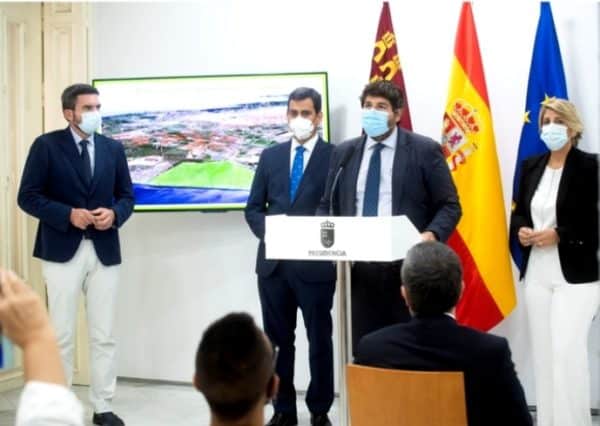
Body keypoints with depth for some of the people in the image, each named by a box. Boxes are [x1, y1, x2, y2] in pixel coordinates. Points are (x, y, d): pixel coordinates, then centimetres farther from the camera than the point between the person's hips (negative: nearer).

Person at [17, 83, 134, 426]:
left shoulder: (113, 148, 8)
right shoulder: (46, 145, -2)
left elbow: (127, 195, 12)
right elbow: (28, 196, -6)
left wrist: (114, 214, -10)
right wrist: (68, 214, -18)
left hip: (105, 250, 3)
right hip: (63, 250, -3)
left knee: (104, 336, 7)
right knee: (61, 335, 5)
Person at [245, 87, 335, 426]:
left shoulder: (335, 156, -2)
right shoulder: (271, 156, 11)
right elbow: (254, 208, 10)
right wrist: (268, 231, -10)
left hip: (315, 263, -4)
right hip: (273, 262, 4)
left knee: (319, 340, 8)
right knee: (278, 340, 11)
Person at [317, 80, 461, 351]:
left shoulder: (424, 150, 0)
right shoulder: (344, 152, 13)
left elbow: (449, 206, 0)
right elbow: (328, 205, 16)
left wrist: (432, 234, -19)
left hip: (408, 267, -3)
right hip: (358, 267, 4)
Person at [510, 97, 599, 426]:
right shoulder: (530, 166, 10)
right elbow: (518, 212, 16)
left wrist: (559, 235, -19)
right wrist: (521, 230, -5)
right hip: (536, 274, 6)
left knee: (567, 350, -11)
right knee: (542, 351, 10)